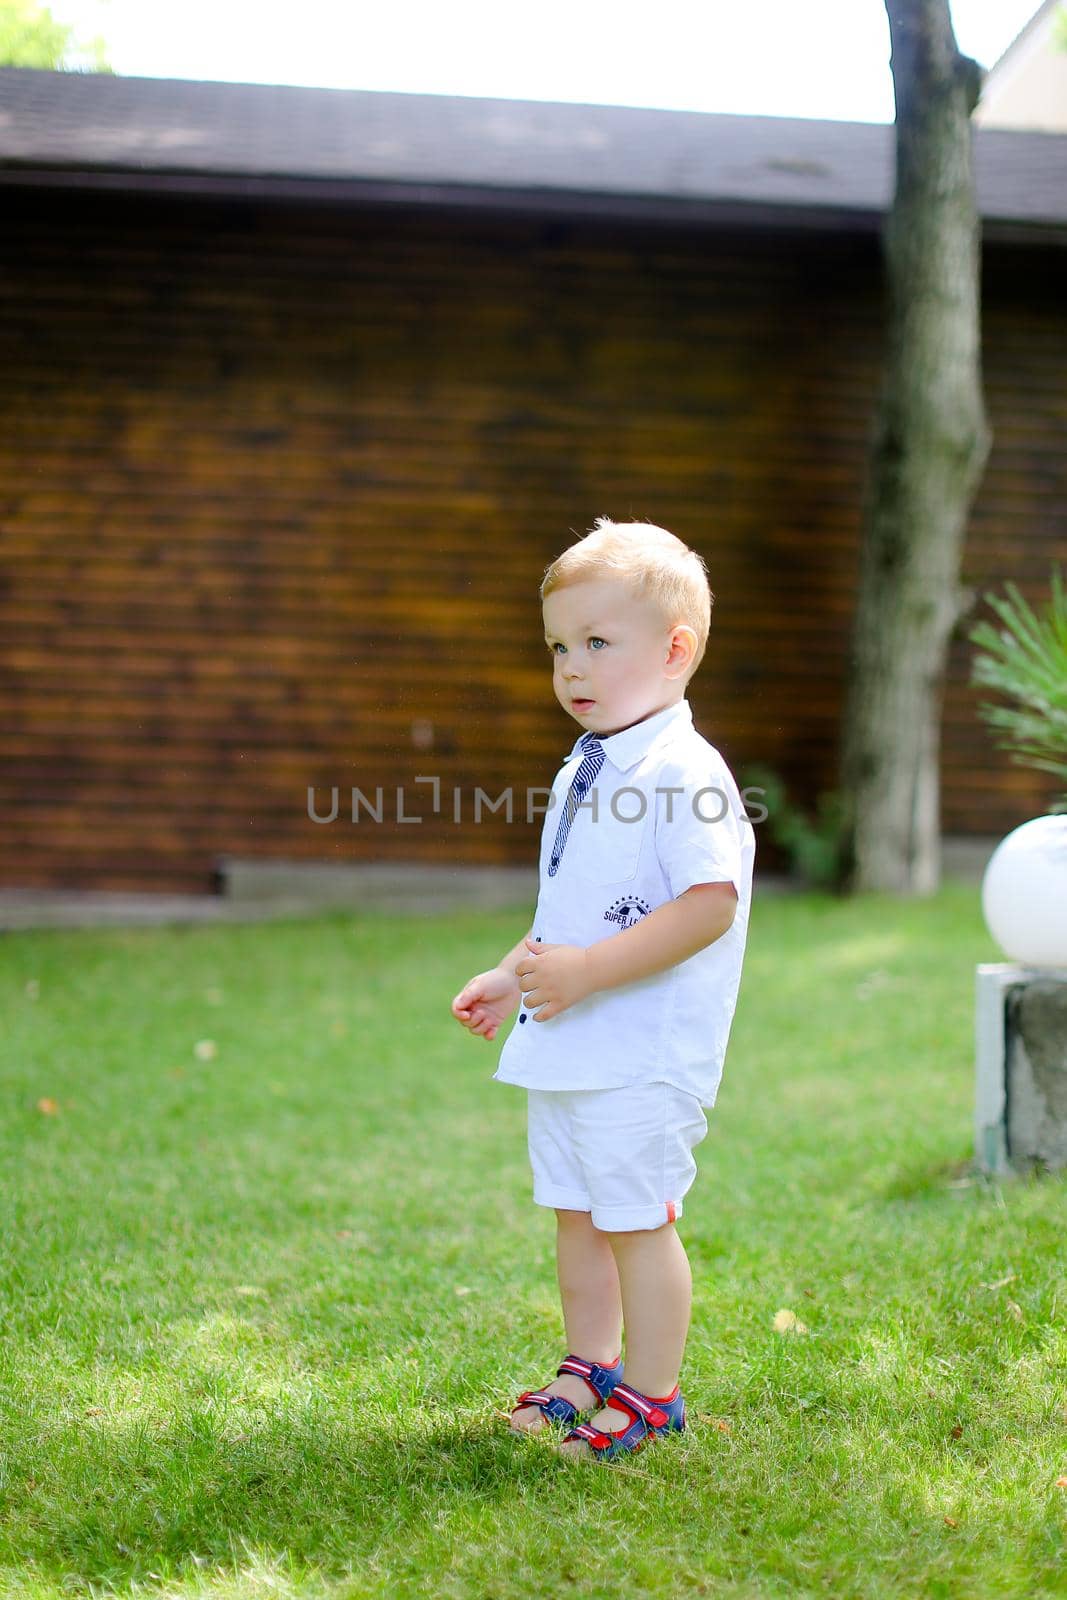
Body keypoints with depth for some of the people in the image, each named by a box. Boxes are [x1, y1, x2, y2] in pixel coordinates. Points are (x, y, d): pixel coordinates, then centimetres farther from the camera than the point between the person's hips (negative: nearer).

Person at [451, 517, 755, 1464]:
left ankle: (651, 1396, 12)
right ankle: (590, 1370, 33)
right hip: (564, 1048, 9)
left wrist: (588, 971, -28)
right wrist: (511, 978, 17)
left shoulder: (684, 775, -17)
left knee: (636, 1219, -2)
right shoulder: (582, 774, 13)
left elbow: (708, 905, -26)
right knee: (576, 1214, 17)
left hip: (643, 1056, -9)